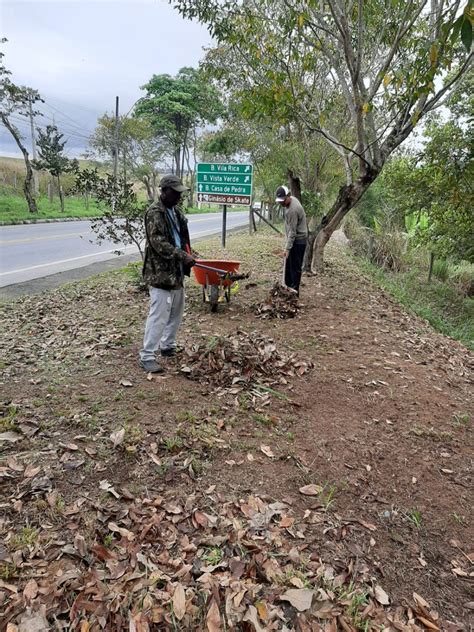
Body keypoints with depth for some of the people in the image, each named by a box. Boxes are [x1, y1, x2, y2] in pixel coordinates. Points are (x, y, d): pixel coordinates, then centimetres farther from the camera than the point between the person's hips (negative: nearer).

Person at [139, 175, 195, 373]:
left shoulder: (175, 212, 15)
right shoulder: (155, 212, -14)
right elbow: (158, 242, -23)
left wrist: (187, 256, 10)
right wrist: (183, 256, -24)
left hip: (176, 271, 10)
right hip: (160, 272, -10)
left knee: (176, 312, 18)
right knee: (159, 315, -9)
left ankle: (168, 346, 34)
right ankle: (147, 357, -1)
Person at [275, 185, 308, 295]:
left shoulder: (292, 210, -27)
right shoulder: (291, 199, 4)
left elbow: (292, 232, -26)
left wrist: (287, 248, -25)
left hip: (298, 240, -10)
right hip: (293, 238, 10)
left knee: (295, 267, -6)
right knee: (288, 265, 15)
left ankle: (294, 291, 1)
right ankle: (288, 287, 24)